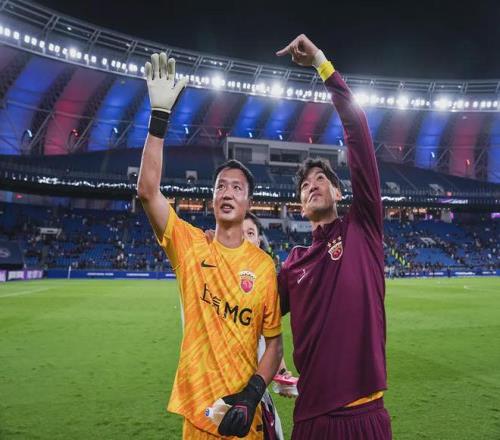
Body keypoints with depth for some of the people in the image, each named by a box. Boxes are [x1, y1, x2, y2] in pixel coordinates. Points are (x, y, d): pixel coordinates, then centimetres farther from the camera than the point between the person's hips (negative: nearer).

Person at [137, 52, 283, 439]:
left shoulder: (264, 264, -7)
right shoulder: (190, 245, -6)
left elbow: (274, 342, -1)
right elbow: (147, 190, -19)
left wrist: (253, 394, -15)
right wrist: (160, 116, -22)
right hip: (196, 408, 1)